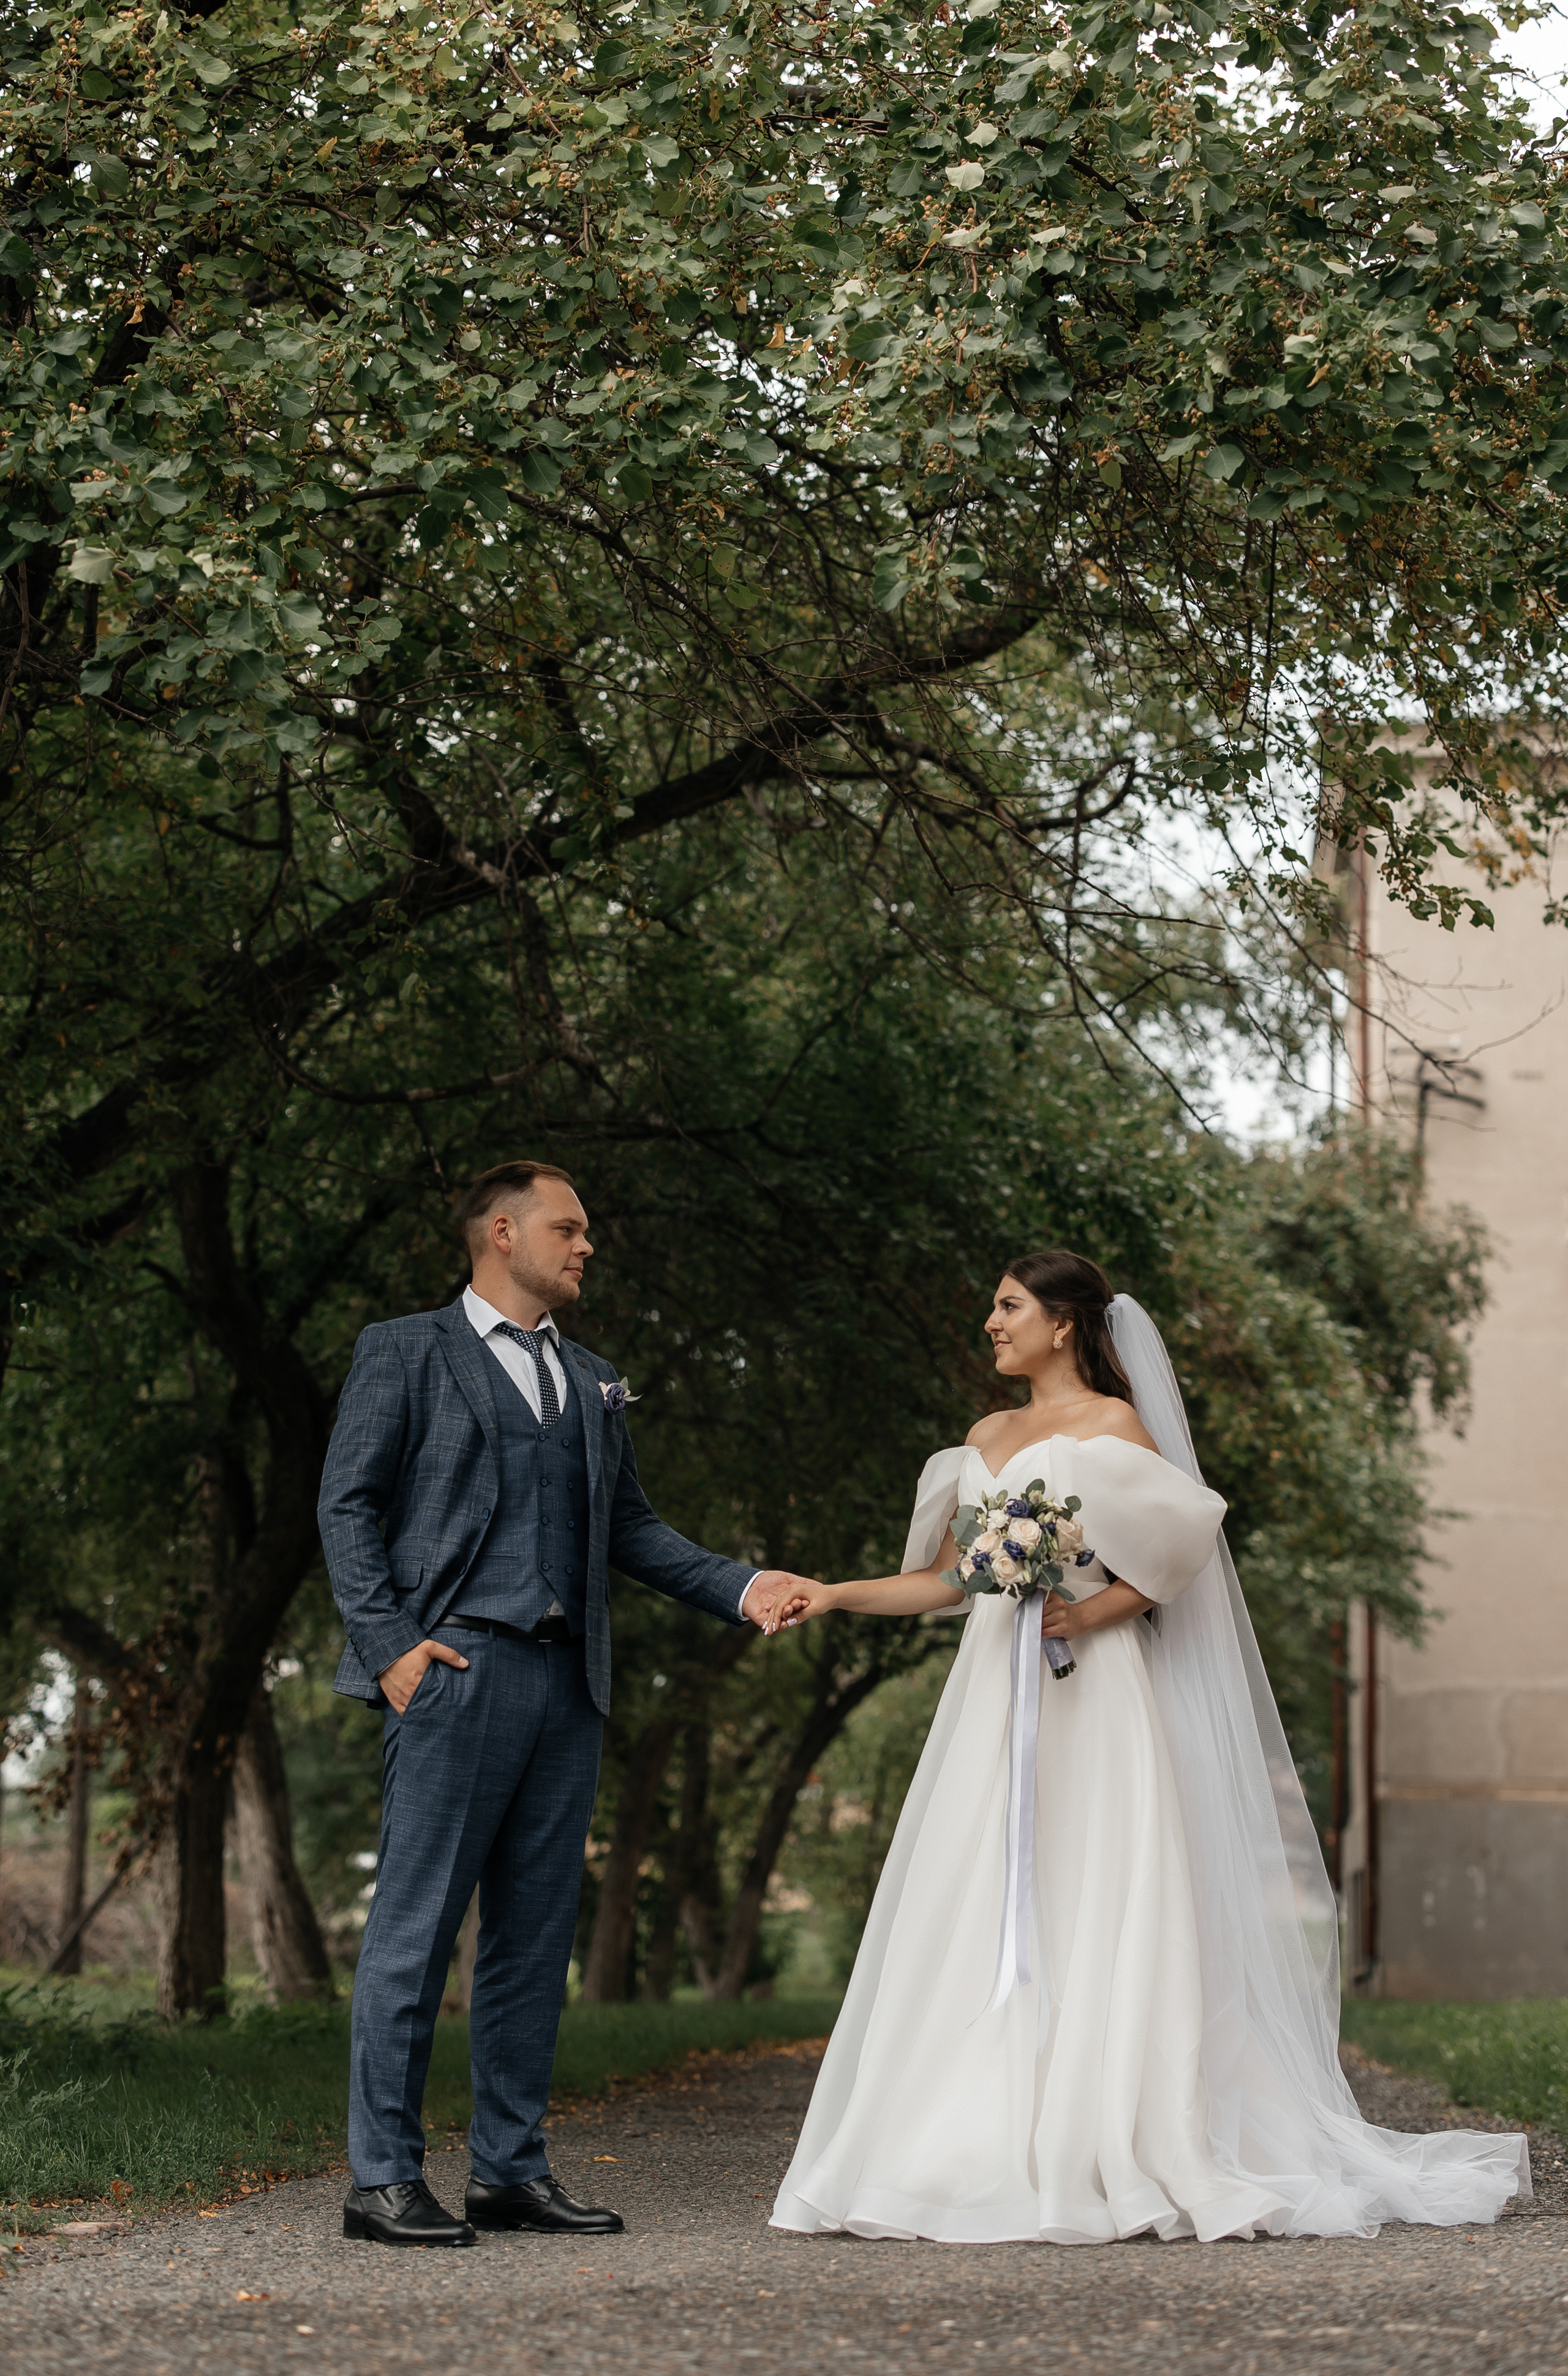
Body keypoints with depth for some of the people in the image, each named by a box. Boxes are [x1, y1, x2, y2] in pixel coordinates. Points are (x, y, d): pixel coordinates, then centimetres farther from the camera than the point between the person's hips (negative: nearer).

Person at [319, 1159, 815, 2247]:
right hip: (457, 1670, -6)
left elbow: (629, 1523, 19)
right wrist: (388, 1644, -11)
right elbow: (349, 1504, 0)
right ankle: (384, 2178, -2)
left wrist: (737, 1586, 4)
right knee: (417, 1928, -6)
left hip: (567, 1682, 6)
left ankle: (513, 2168, 13)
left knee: (536, 1936, 7)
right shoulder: (407, 1352, 5)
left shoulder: (594, 1381, 22)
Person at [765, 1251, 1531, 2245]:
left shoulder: (1113, 1425, -2)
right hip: (995, 1708, 7)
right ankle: (983, 2154, 4)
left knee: (1095, 1921, -8)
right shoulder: (986, 1439, 17)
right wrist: (834, 1595, 12)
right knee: (982, 1927, 1)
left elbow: (1180, 1549, -7)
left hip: (1090, 1705, -7)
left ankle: (1106, 2161, -5)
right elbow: (949, 1578, 19)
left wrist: (1090, 1612, -17)